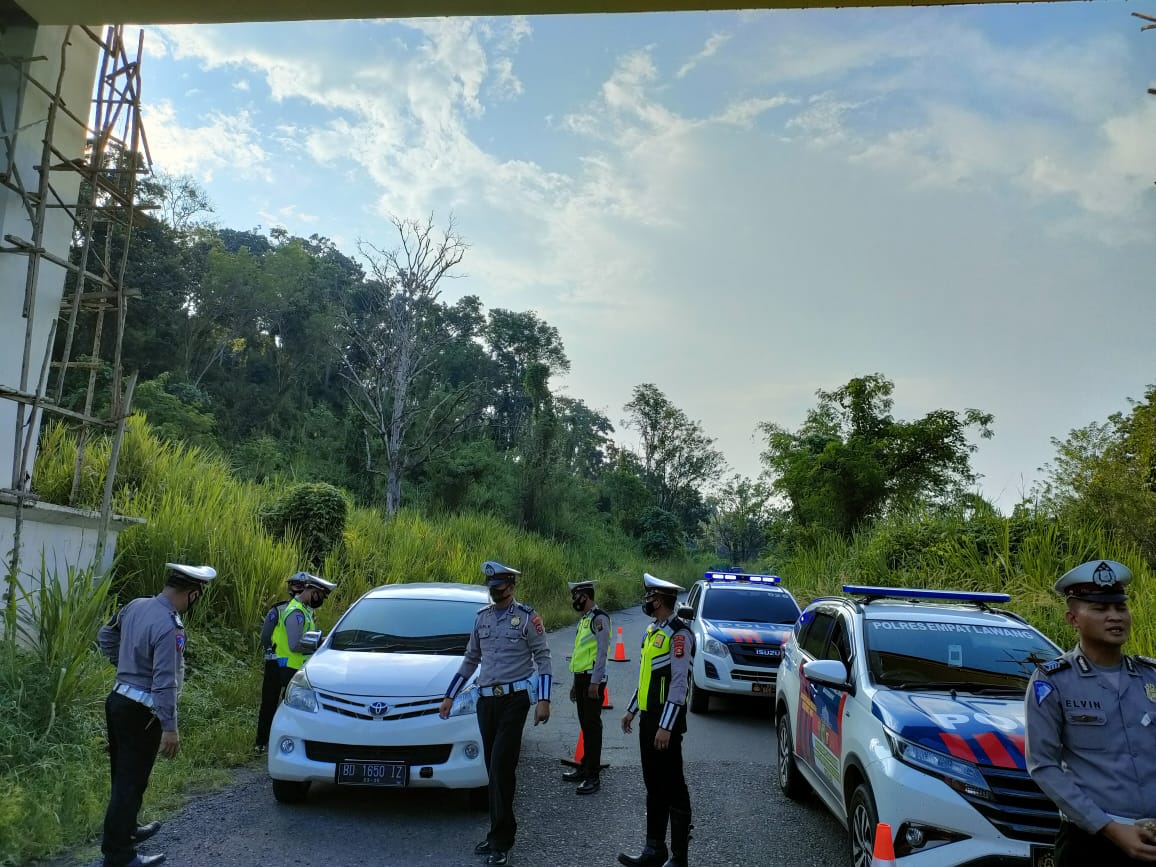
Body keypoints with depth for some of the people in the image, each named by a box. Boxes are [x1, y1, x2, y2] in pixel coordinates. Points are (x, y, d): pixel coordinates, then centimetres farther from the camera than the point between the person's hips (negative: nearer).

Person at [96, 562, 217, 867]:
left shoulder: (136, 605, 1)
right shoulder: (169, 627, -25)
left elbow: (105, 636, 17)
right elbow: (164, 682, -25)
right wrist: (170, 727, -19)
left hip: (119, 699, 9)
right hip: (140, 711, -9)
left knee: (123, 775, 22)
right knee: (131, 782, 0)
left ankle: (126, 830, 38)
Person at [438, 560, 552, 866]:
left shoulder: (527, 617, -4)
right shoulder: (482, 618, 11)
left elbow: (543, 659, -5)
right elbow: (470, 660, 18)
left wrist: (544, 700, -13)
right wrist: (449, 697, 17)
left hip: (514, 699, -5)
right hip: (485, 700, 5)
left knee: (501, 767, -11)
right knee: (495, 769, 9)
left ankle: (500, 841, -4)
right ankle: (500, 835, 18)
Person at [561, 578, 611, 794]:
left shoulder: (599, 618, -12)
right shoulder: (584, 619, 17)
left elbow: (602, 652, -18)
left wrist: (595, 682, -20)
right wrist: (576, 683, 22)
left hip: (593, 680, -9)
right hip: (581, 678, 9)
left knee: (593, 726, -6)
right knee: (585, 726, 15)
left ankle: (593, 777, -3)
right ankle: (585, 769, 24)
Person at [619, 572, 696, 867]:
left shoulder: (678, 634, -16)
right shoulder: (652, 631, 13)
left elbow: (679, 683, -20)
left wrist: (666, 726, -22)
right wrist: (632, 710, 21)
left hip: (666, 721, -9)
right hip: (648, 718, 9)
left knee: (672, 788, -1)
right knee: (654, 786, 15)